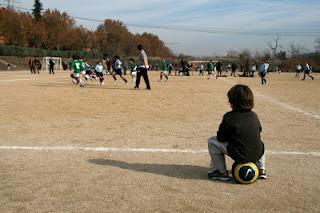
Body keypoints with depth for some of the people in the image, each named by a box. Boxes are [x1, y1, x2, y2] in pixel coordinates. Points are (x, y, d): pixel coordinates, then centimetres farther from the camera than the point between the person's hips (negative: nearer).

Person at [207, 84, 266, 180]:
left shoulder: (229, 117, -11)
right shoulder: (254, 115, 4)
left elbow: (221, 138, -8)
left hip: (239, 155, -5)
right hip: (257, 154, 6)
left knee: (212, 141, 6)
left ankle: (221, 172, 10)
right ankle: (261, 170, 31)